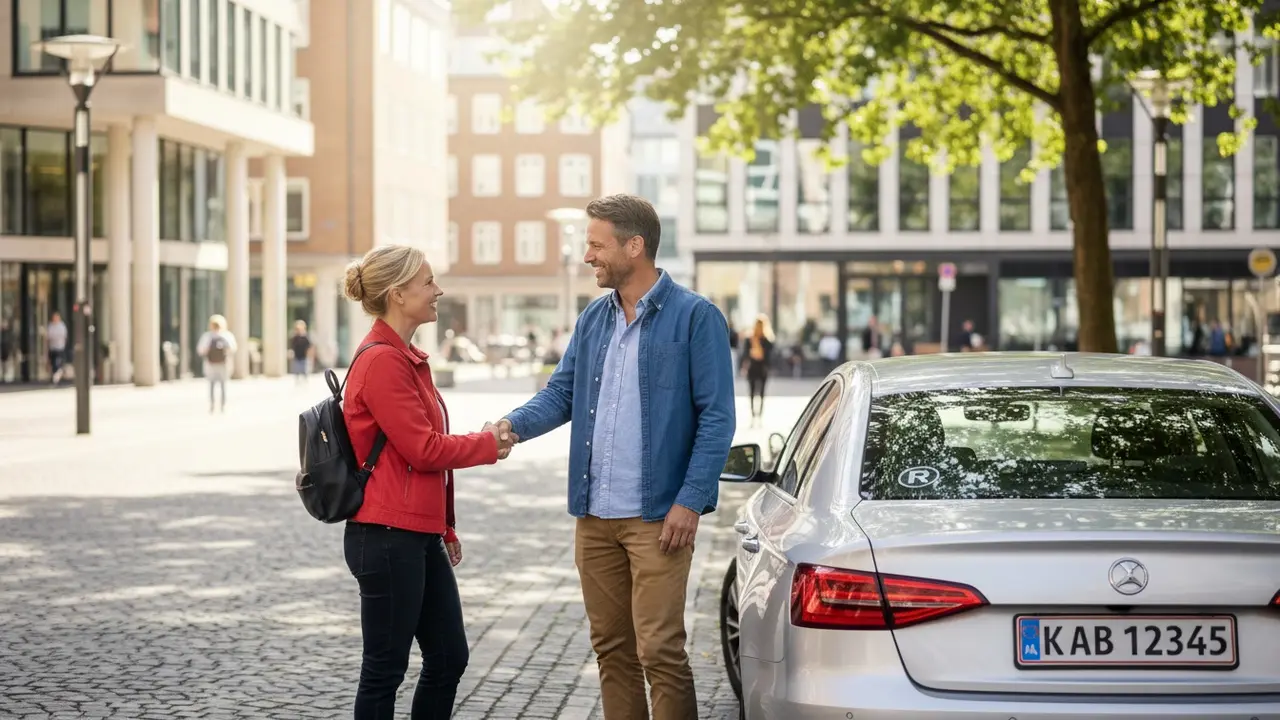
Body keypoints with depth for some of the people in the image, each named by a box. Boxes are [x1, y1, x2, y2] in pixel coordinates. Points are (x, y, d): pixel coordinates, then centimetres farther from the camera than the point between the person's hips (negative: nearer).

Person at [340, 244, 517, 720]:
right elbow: (423, 449, -18)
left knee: (448, 658, 13)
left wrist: (446, 528, 21)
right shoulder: (381, 361, -16)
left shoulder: (406, 358, 14)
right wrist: (488, 444, -3)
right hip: (386, 538, -10)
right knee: (386, 668, -1)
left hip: (420, 537, 10)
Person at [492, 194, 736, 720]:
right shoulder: (593, 319, 12)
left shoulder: (695, 317, -7)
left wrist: (690, 501, -15)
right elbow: (561, 393, 13)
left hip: (656, 518, -6)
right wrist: (514, 425, -8)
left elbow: (716, 417, -9)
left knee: (659, 651, -7)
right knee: (611, 648, 12)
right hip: (594, 516, 6)